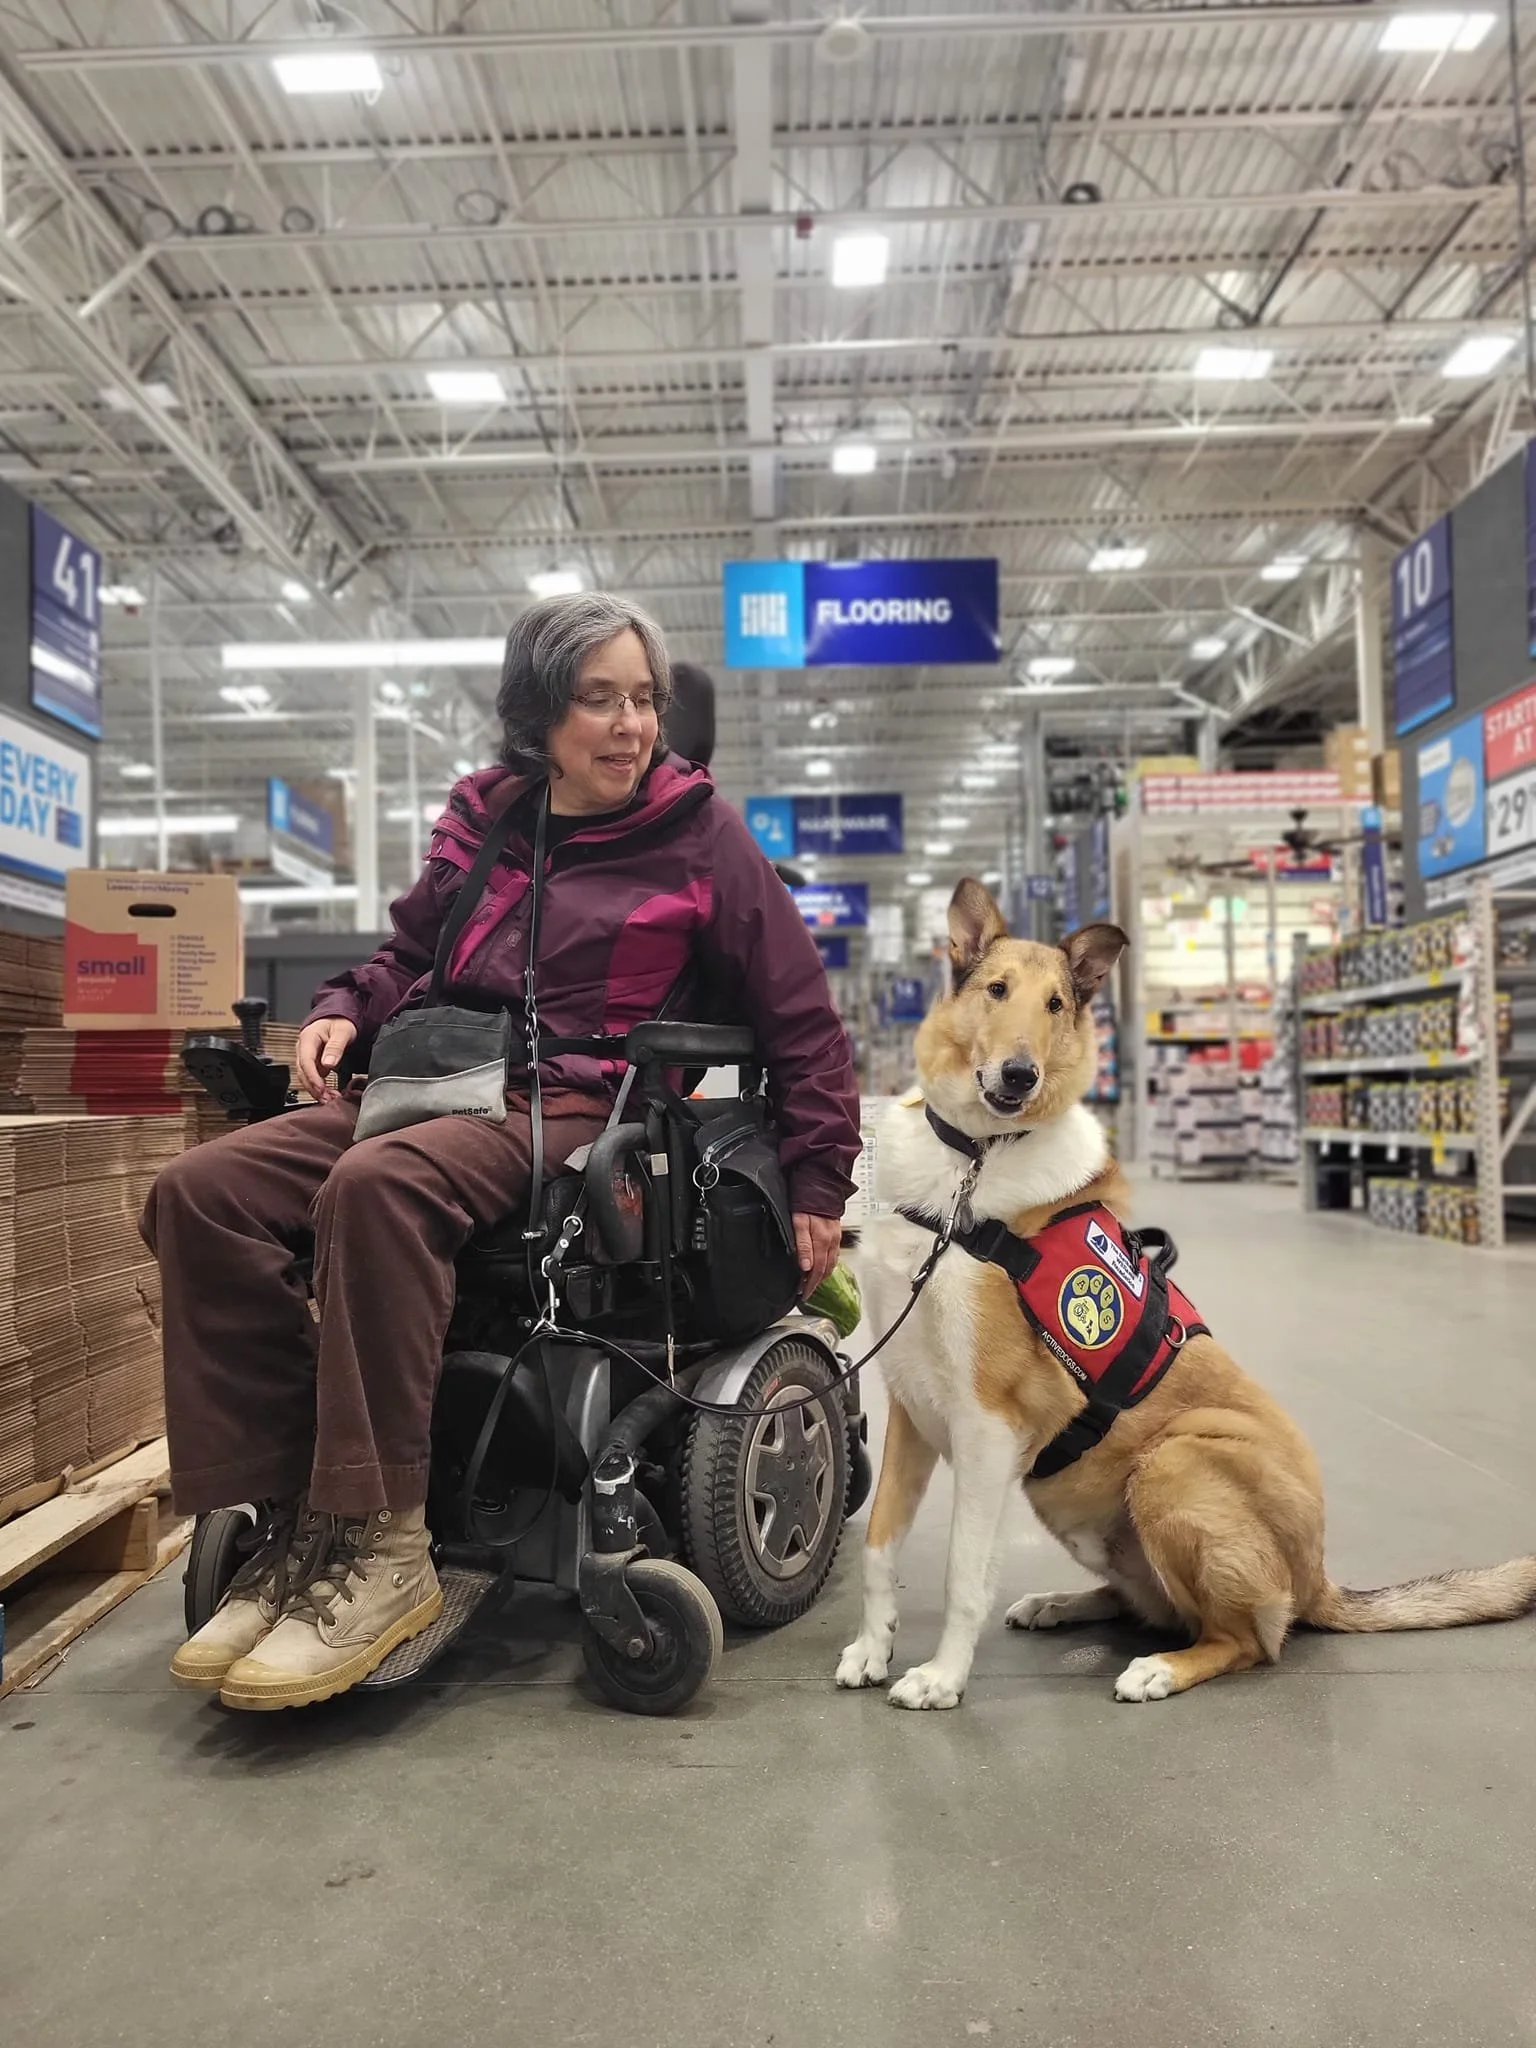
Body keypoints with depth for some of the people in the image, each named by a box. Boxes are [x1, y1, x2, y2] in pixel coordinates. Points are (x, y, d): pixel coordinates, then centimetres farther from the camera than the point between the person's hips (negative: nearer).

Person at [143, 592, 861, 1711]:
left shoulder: (699, 829, 5)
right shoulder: (481, 820, 16)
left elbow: (800, 1013, 6)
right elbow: (411, 951, 31)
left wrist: (819, 1180, 2)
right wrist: (344, 1009, 9)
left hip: (580, 1114, -5)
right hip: (437, 1086, 6)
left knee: (376, 1186, -35)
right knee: (201, 1191, -16)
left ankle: (381, 1548, -24)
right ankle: (289, 1522, -13)